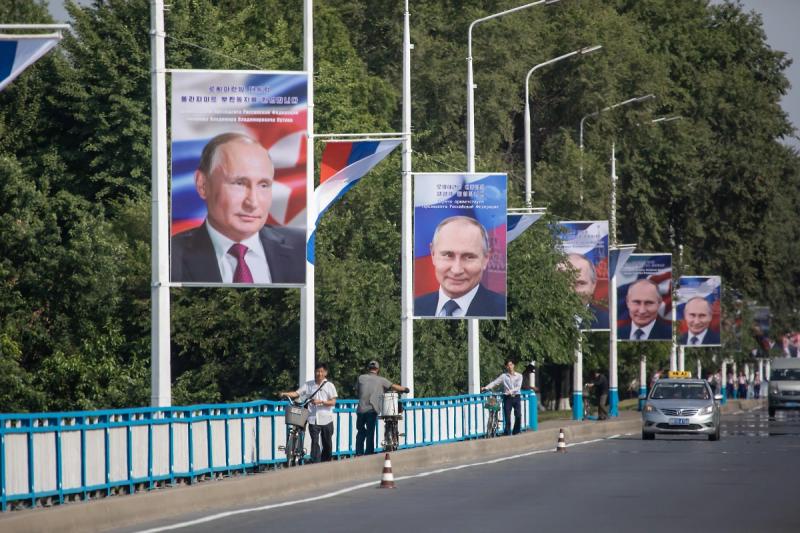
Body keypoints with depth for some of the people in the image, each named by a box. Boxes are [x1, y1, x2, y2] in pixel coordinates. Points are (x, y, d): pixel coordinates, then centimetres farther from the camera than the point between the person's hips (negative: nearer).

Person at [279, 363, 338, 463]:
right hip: (313, 420, 0)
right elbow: (297, 393, 1)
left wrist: (320, 402, -18)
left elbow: (333, 402, -4)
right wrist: (286, 394, -16)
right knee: (315, 443, -10)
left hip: (326, 420, 0)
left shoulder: (329, 386, 2)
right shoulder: (308, 385, 7)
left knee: (327, 444, 9)